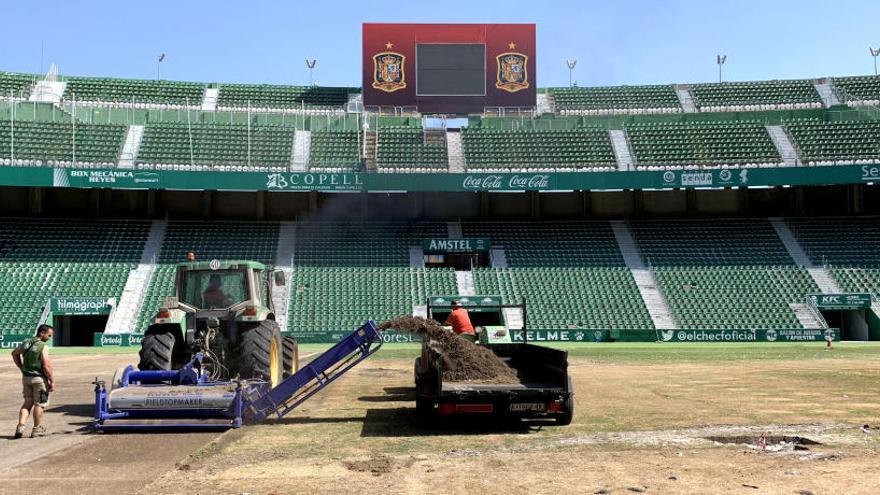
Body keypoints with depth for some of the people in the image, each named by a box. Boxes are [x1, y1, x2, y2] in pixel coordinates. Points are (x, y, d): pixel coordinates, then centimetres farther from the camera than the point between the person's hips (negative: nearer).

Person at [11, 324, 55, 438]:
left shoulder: (26, 343, 6)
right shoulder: (43, 347, -17)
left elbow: (14, 353, 24)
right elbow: (46, 366, -20)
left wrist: (22, 368, 24)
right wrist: (52, 381, -13)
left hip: (26, 377, 6)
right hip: (39, 378, -6)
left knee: (27, 402, 16)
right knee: (39, 404, 5)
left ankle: (21, 426, 4)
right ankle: (37, 429, 12)